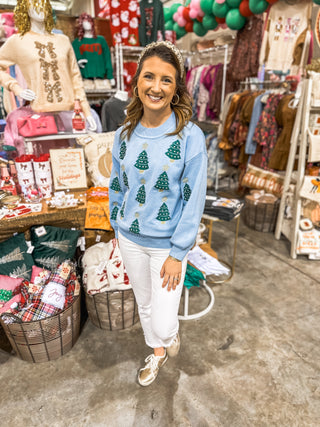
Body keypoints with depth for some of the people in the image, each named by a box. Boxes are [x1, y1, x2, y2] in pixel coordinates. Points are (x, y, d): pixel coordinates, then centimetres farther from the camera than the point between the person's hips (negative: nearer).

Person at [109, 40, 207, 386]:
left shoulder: (190, 136, -15)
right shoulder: (125, 134, -3)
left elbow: (194, 199, -14)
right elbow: (117, 185, 8)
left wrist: (177, 254, -13)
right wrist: (118, 228, 10)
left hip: (167, 243, -4)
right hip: (130, 239, 4)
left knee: (162, 324, 3)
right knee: (144, 304, 23)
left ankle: (171, 335, 43)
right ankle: (158, 354, 54)